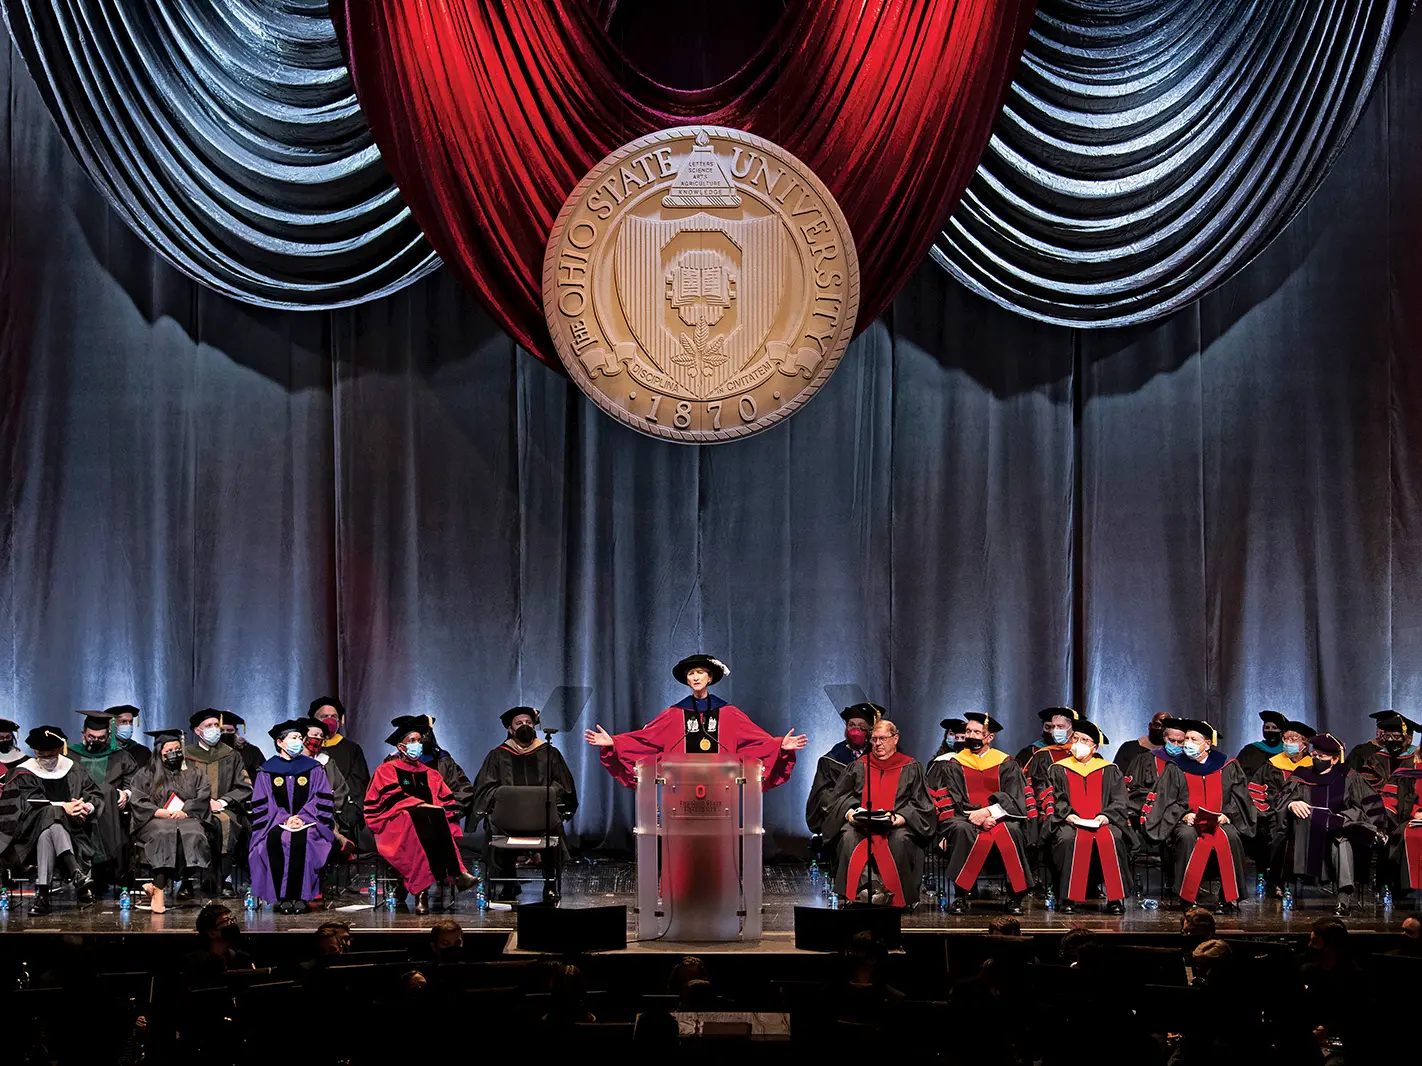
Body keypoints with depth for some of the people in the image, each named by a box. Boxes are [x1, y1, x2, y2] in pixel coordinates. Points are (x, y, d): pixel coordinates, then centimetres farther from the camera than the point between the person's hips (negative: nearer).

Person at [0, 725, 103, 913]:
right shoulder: (24, 774, 7)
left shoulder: (74, 771, 14)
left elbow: (96, 796, 10)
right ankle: (76, 874, -54)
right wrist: (62, 806, -22)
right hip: (31, 832, -1)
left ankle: (42, 892, -49)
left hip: (72, 832, 1)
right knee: (50, 816, -38)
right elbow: (31, 803, -9)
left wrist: (88, 806, -15)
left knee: (47, 833, -37)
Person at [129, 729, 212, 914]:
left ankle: (157, 886, -38)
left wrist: (185, 811, -12)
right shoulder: (145, 775, 19)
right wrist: (160, 812, -11)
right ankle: (159, 891, -45)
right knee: (165, 834, -37)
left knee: (192, 835, -35)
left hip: (187, 819, 1)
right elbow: (137, 801, 5)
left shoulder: (194, 774, 22)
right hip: (156, 821, -1)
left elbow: (203, 798, 7)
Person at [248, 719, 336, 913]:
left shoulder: (314, 768, 13)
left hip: (307, 822, 0)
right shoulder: (267, 770, 12)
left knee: (302, 840, -35)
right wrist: (284, 819, -12)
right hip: (276, 823, 0)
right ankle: (283, 897, -29)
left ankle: (300, 896, -30)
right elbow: (261, 805, 5)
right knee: (275, 840, -34)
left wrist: (302, 817, -11)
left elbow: (323, 801, 5)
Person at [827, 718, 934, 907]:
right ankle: (868, 884, -45)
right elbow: (840, 798, 15)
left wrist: (902, 817, -13)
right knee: (849, 837, -32)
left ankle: (889, 890, -33)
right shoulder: (858, 767, 20)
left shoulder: (911, 768, 13)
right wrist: (849, 812, -7)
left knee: (900, 839, -37)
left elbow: (920, 804, 6)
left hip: (895, 825, -2)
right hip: (861, 821, 2)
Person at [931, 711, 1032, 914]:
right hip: (966, 818, 0)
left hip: (999, 819, 0)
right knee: (961, 829, -36)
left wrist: (988, 812, -17)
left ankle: (1015, 897, -30)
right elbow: (952, 802, 2)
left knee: (1011, 830, -35)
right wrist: (978, 818, -15)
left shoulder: (1006, 765, 11)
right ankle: (960, 896, -34)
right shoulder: (952, 765, 12)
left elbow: (1014, 799, 0)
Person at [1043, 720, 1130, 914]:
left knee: (1110, 839, -35)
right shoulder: (1059, 770, 16)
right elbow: (1054, 800, 5)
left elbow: (1119, 801, 7)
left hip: (1101, 823, 0)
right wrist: (1067, 814, -14)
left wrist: (1106, 815, -13)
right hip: (1070, 823, 0)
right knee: (1071, 839, -36)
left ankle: (1115, 898, -31)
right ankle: (1068, 898, -33)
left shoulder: (1110, 771, 16)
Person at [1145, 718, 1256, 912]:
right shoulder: (1176, 769, 8)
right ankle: (1188, 897, -29)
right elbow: (1167, 802, 5)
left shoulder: (1227, 767, 8)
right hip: (1188, 823, 0)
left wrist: (1227, 815, -9)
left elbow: (1238, 796, 8)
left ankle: (1229, 897, -26)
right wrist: (1184, 815, -13)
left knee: (1230, 837, -33)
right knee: (1188, 837, -35)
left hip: (1219, 822, 0)